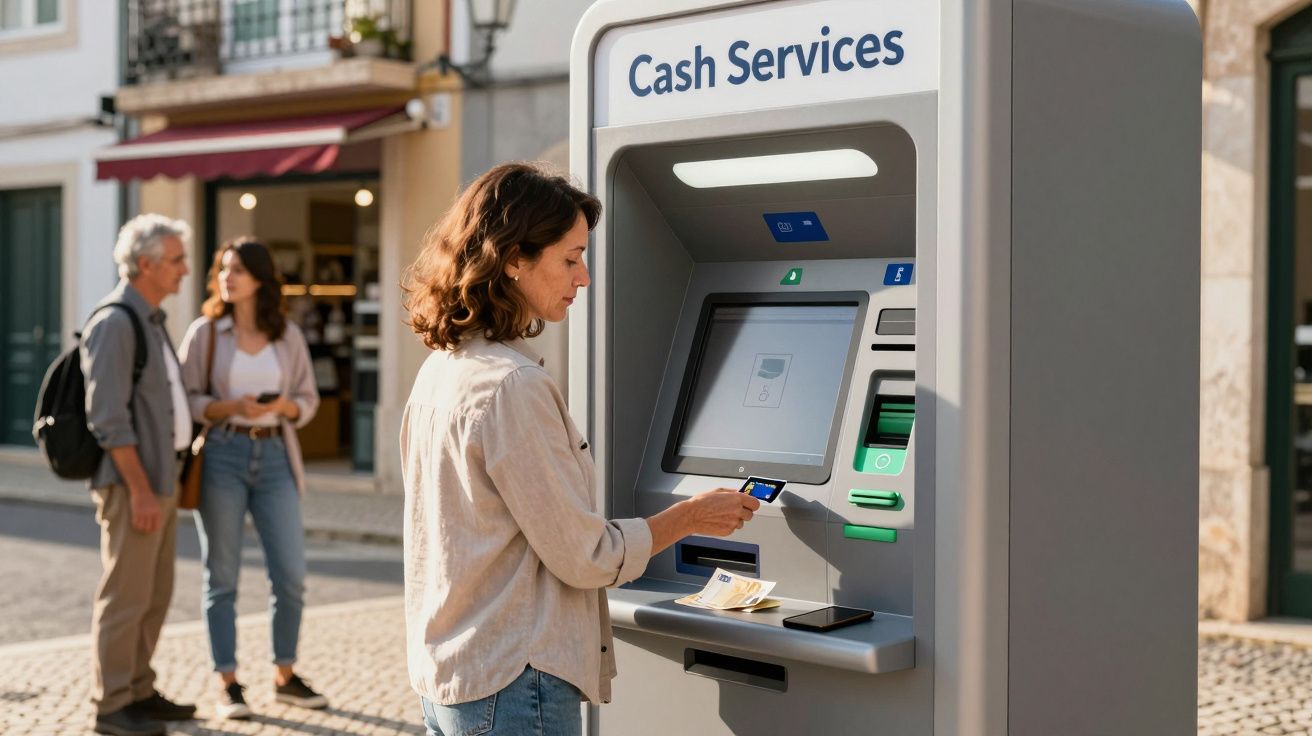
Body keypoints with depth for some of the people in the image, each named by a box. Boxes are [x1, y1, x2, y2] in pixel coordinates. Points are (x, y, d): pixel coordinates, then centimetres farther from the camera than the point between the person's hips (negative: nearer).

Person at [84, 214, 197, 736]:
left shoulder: (151, 319, 15)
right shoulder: (114, 323, -14)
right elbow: (108, 418, -19)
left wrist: (168, 479, 18)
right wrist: (140, 490, -20)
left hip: (161, 477, 9)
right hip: (133, 483, -9)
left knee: (155, 595, 13)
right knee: (126, 596, -4)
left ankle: (139, 693, 22)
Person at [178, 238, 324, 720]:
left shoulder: (288, 335, 6)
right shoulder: (204, 332, 1)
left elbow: (308, 400, 9)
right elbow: (185, 401, -1)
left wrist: (286, 406, -12)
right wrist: (231, 407, -17)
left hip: (273, 456, 2)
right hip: (221, 455, -2)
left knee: (291, 575, 1)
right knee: (221, 576, 2)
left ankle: (285, 678, 17)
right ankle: (228, 686, 9)